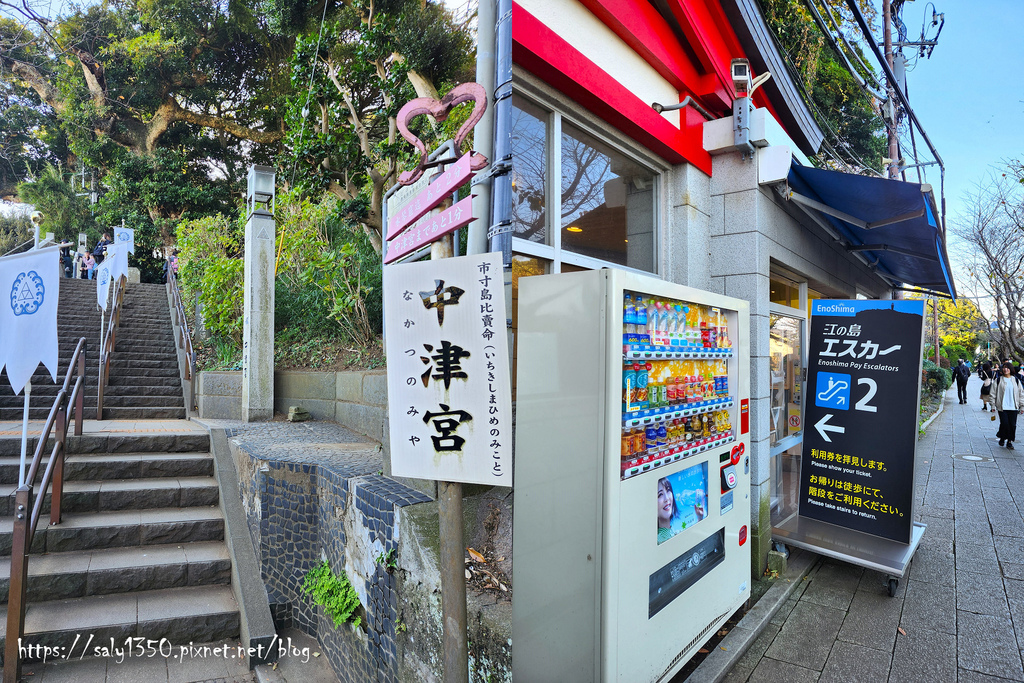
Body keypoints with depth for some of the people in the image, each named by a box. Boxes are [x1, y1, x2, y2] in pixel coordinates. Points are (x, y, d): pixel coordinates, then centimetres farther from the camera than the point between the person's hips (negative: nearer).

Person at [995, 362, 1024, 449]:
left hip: (1013, 407, 2)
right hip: (1002, 407, -2)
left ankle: (1009, 441, 13)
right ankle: (1002, 438, 15)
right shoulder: (998, 380, 2)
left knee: (1012, 425, 1)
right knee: (1004, 423, -8)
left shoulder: (1016, 380, 7)